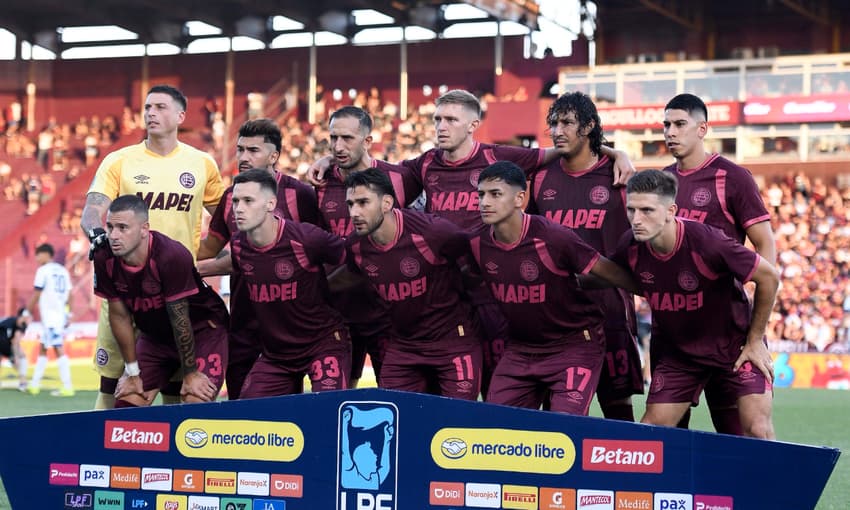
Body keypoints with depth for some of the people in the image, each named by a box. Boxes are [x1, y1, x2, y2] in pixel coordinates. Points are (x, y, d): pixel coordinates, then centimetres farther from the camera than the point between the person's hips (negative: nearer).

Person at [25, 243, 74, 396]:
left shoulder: (43, 270, -6)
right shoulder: (63, 271, 14)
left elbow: (36, 295, -6)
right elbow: (68, 296, 14)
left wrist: (27, 312, 3)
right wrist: (68, 315, 19)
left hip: (49, 317, -8)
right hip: (61, 315, 8)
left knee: (58, 349, -10)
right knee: (42, 349, 15)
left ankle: (67, 387, -14)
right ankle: (34, 384, 18)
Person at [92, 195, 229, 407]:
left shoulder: (172, 256, -32)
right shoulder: (104, 260, -16)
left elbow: (180, 319, -25)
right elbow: (119, 316, -6)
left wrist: (190, 374, -16)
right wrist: (132, 372, -2)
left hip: (203, 329, -5)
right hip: (155, 333, 5)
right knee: (126, 405, -4)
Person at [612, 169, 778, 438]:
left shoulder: (707, 242, -30)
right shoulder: (630, 247, -16)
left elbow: (769, 277, -18)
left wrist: (755, 340, -10)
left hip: (735, 345, -4)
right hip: (676, 350, 4)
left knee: (758, 431, -13)